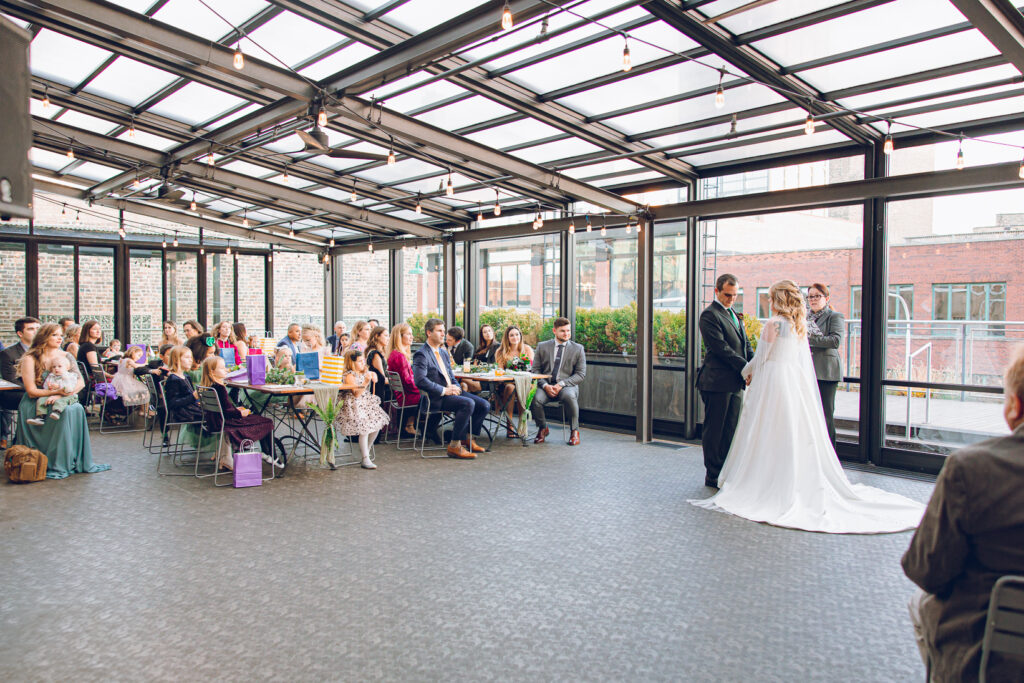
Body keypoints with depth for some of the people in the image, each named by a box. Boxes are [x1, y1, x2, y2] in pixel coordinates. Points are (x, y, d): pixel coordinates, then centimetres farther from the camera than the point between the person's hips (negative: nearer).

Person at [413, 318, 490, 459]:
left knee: (483, 405, -4)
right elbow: (420, 380, -21)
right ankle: (454, 446, -23)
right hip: (436, 398, -9)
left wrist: (456, 387, 0)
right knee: (468, 403, -30)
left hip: (451, 392, 9)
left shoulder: (444, 353, 21)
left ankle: (467, 438, 10)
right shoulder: (422, 355, -8)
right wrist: (444, 390, -20)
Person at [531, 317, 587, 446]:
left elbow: (581, 374, 1)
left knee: (569, 396, -37)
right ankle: (543, 428, 0)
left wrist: (561, 384, -14)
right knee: (535, 398, -30)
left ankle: (574, 431, -13)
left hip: (567, 386, -1)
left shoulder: (578, 348, 7)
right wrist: (545, 385, -13)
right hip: (546, 385, 2)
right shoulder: (542, 346, 11)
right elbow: (536, 370, 7)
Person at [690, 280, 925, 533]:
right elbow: (803, 359, 14)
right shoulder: (800, 325, 9)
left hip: (773, 379, -7)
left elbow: (761, 357, -9)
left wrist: (747, 372, 9)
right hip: (797, 380, 7)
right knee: (799, 435, 11)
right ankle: (804, 484, 17)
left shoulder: (774, 324, -12)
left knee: (771, 435, -1)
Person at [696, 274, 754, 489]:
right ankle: (713, 476, 9)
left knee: (730, 431, 11)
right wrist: (747, 368, -16)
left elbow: (745, 346, 19)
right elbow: (722, 348, -16)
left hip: (736, 382, 8)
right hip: (717, 382, -8)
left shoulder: (735, 315, 19)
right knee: (714, 431, 1)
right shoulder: (709, 315, -9)